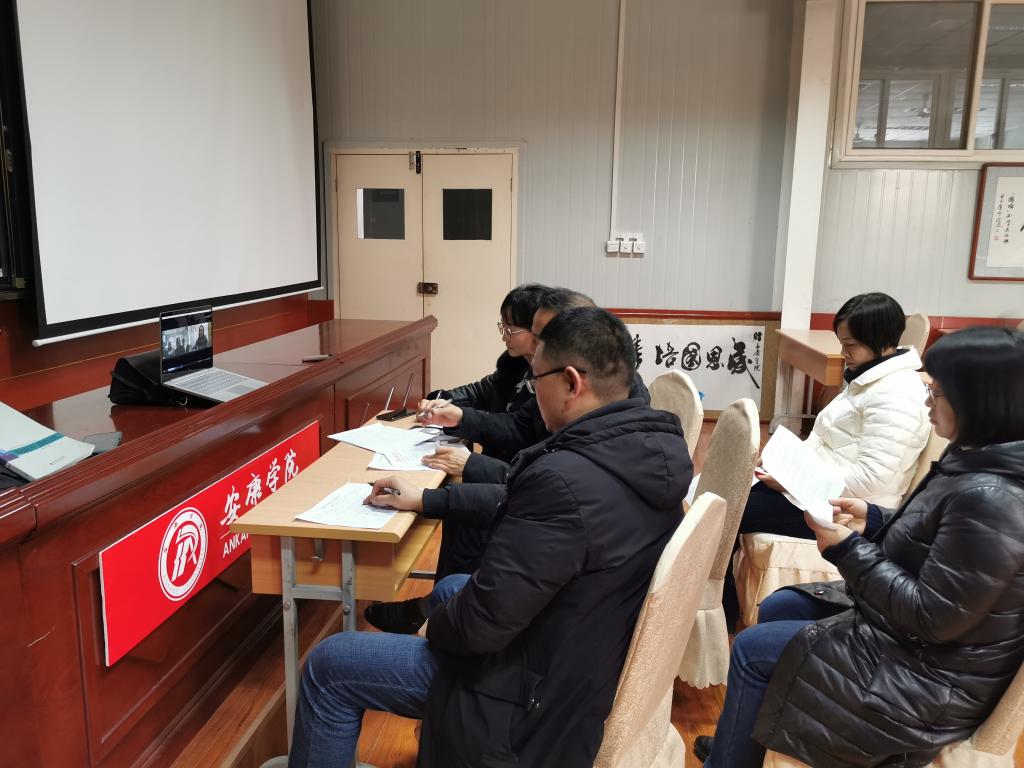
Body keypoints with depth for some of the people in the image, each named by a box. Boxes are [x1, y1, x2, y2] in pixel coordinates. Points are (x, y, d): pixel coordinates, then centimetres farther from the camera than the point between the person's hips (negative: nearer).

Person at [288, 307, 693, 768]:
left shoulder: (567, 480, -34)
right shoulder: (645, 451, -4)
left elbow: (483, 622, -28)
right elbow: (516, 503, 9)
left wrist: (433, 626, -5)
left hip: (541, 695, -8)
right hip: (595, 661, 9)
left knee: (328, 665, 2)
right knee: (453, 586, 31)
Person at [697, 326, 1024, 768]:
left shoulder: (988, 498, -32)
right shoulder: (978, 463, -2)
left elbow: (933, 618, -29)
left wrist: (847, 551, -24)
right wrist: (872, 520, -1)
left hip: (930, 674, -10)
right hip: (904, 623, 10)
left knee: (753, 649, -2)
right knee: (776, 608, 17)